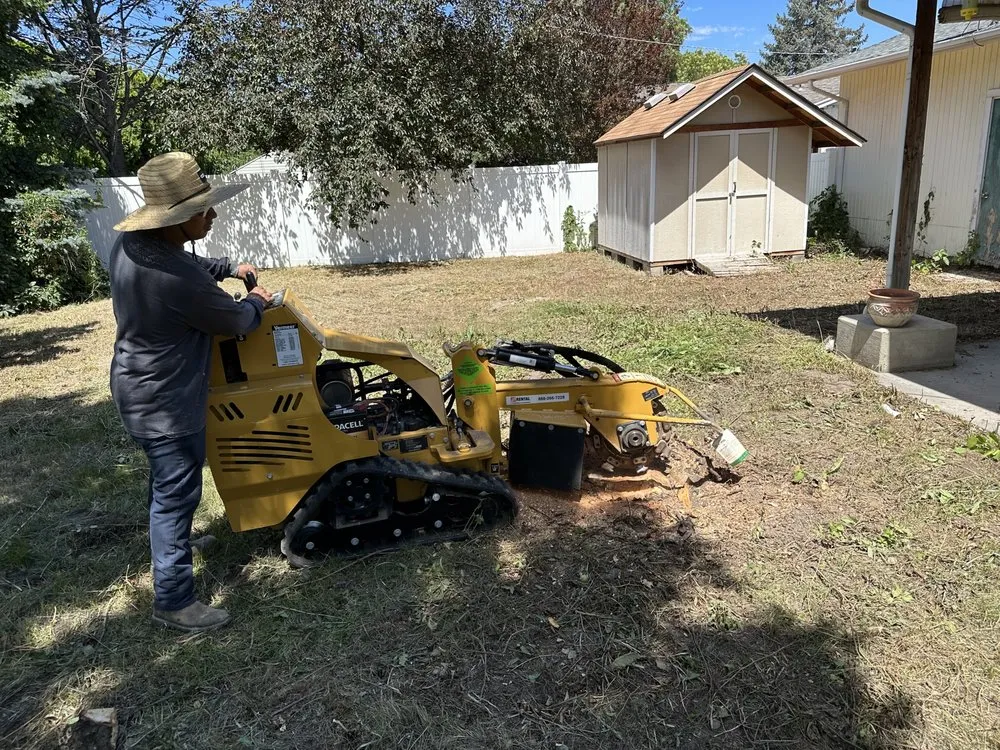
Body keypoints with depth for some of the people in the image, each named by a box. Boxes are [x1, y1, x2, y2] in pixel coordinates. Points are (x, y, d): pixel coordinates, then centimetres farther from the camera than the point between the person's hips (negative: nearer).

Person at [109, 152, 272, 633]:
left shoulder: (131, 243, -3)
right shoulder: (180, 280, -33)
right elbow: (235, 322, -16)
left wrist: (228, 268, 14)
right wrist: (255, 303, 3)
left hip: (138, 387, 10)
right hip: (165, 402, -10)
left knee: (167, 484, 29)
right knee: (176, 495, 3)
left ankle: (171, 544, 52)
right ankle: (174, 601, 17)